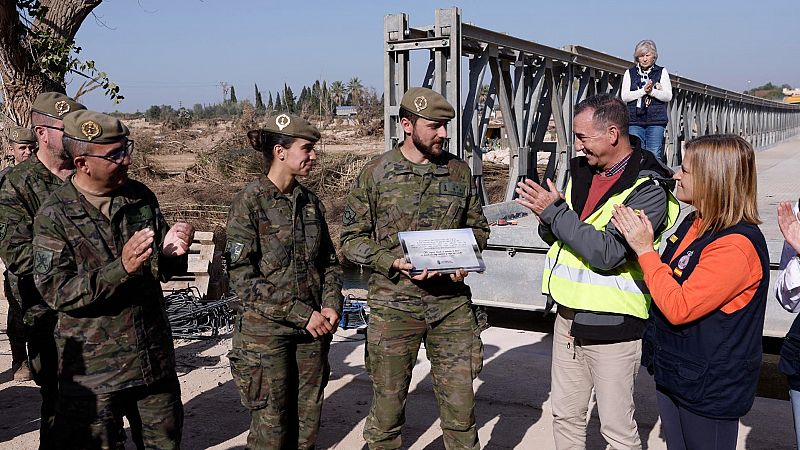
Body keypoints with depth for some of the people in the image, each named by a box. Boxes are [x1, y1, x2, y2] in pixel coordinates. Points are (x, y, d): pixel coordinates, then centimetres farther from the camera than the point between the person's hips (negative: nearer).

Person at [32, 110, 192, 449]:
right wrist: (120, 269, -26)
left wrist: (170, 252, -14)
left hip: (155, 357, 4)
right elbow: (55, 292, -14)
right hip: (93, 370, -4)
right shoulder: (54, 215, -10)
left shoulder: (141, 197, 3)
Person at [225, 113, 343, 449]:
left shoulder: (310, 201, 7)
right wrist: (302, 314, -16)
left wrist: (330, 306, -4)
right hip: (266, 333, -5)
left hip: (312, 332, 5)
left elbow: (329, 262, 15)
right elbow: (243, 277, -14)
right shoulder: (250, 202, -10)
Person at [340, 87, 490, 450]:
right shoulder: (375, 174, -2)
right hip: (393, 306, -2)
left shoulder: (459, 171, 7)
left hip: (452, 303, 2)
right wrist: (393, 262, -16)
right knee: (388, 399, 9)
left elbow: (478, 227, 17)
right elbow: (352, 238, -1)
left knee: (460, 402, 8)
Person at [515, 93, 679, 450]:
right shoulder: (581, 170, 7)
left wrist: (554, 211, -21)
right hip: (568, 315, 7)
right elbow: (555, 237, 12)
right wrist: (546, 213, -11)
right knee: (565, 415, 19)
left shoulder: (648, 189, -15)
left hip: (611, 326, -7)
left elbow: (607, 252, -26)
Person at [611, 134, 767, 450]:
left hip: (709, 388, -9)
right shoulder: (694, 224, 4)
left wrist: (644, 249, -21)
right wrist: (632, 235, 4)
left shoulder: (737, 245, -26)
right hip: (672, 371, 9)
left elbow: (678, 308, -27)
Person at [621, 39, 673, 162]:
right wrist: (643, 91, -12)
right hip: (635, 121, 1)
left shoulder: (662, 72, 12)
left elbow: (668, 96, 2)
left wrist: (652, 91, -13)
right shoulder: (629, 73, 12)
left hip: (656, 121, 0)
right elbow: (624, 96, 0)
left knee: (654, 156, -4)